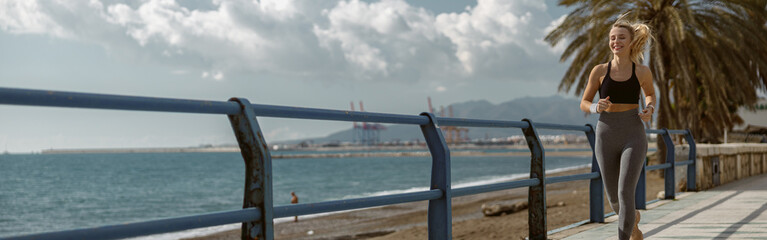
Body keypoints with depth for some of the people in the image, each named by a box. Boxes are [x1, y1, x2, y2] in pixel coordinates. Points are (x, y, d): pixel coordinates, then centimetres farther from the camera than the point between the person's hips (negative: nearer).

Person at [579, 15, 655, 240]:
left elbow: (650, 93, 21)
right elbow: (584, 103, 8)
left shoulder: (642, 71, 0)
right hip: (606, 136, 2)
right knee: (614, 199, 13)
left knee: (625, 193, -18)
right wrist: (596, 107, -15)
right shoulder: (600, 71, 0)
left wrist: (650, 109, -2)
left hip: (633, 137, -2)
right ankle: (633, 219, 48)